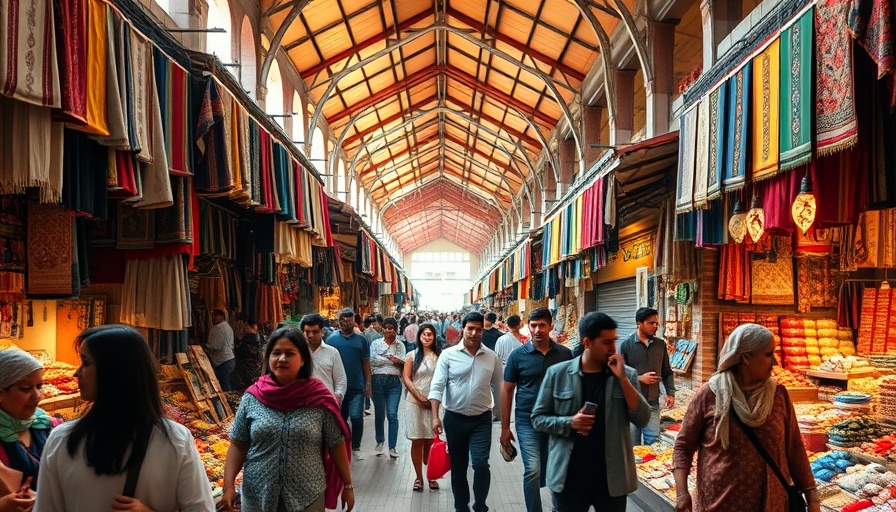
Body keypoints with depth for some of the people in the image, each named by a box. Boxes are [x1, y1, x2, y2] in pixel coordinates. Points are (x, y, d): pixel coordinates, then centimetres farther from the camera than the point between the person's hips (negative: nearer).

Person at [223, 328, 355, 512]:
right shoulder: (252, 397, -3)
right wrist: (229, 485, -5)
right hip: (257, 496, 2)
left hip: (308, 497, -1)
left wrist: (347, 485, 2)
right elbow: (238, 445, 2)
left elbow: (336, 445, -1)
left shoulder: (319, 399, -7)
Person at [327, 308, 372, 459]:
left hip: (357, 386, -1)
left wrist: (368, 383, 1)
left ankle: (356, 448, 9)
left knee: (356, 417, -8)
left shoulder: (361, 339, 3)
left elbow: (366, 363, 5)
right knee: (340, 418, 11)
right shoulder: (332, 339, 1)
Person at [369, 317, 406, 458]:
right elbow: (373, 361, -5)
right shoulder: (376, 343, 8)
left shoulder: (400, 345, 11)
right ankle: (380, 442, 29)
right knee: (379, 414, 9)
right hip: (378, 380, 0)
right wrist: (393, 360, -6)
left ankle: (392, 447, -1)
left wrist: (384, 359, -11)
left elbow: (403, 362, -1)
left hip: (394, 381, 0)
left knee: (392, 415, -7)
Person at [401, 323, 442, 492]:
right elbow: (406, 378, 0)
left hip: (433, 402, 1)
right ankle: (418, 477, 11)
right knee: (417, 440, 2)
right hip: (415, 402, 0)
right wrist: (420, 397, -8)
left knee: (430, 440, 4)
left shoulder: (439, 355, 4)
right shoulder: (412, 356, 3)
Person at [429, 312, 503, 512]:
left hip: (482, 419, 0)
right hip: (455, 419, 0)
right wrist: (435, 417, -17)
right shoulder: (448, 354, -6)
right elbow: (437, 386, -9)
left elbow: (498, 389, 7)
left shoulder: (492, 357, 0)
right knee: (458, 467, 12)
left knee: (481, 464, -11)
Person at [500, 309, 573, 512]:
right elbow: (507, 390, 2)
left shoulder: (565, 354, 1)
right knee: (532, 470, -10)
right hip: (528, 421, -2)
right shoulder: (518, 355, -3)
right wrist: (505, 427, -1)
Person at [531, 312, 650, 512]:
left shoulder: (626, 374, -1)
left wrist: (622, 379, -16)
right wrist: (569, 423, -16)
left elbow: (642, 419, -8)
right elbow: (538, 418, 1)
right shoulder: (557, 373, -4)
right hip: (570, 477, -1)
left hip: (613, 477, 1)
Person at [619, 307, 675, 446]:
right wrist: (639, 378, -15)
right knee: (632, 444, 7)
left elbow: (667, 372, 12)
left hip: (653, 403, 3)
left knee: (653, 442, -1)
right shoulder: (626, 345, -6)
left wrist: (670, 393, 3)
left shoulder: (660, 344, 6)